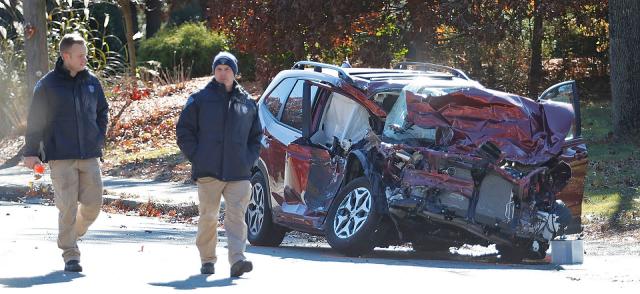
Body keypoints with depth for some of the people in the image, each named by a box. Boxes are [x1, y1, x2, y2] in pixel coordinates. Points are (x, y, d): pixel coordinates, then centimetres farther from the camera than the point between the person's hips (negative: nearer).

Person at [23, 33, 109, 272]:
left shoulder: (92, 82, 8)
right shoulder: (47, 85, -4)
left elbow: (102, 112, 21)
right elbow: (35, 120, -1)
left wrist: (99, 140, 10)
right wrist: (31, 152, -3)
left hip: (90, 155, 4)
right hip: (61, 156, -4)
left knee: (93, 203, 1)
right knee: (68, 206, -7)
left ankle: (73, 234, 28)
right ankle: (70, 254, 1)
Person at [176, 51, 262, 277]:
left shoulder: (247, 102, 13)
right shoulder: (200, 99, 4)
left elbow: (256, 136, 21)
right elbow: (184, 131, 6)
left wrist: (249, 160, 7)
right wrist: (197, 157, -4)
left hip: (239, 173, 1)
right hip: (208, 172, -1)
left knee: (236, 216, -9)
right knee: (208, 218, 4)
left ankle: (237, 259, -17)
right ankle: (207, 260, 16)